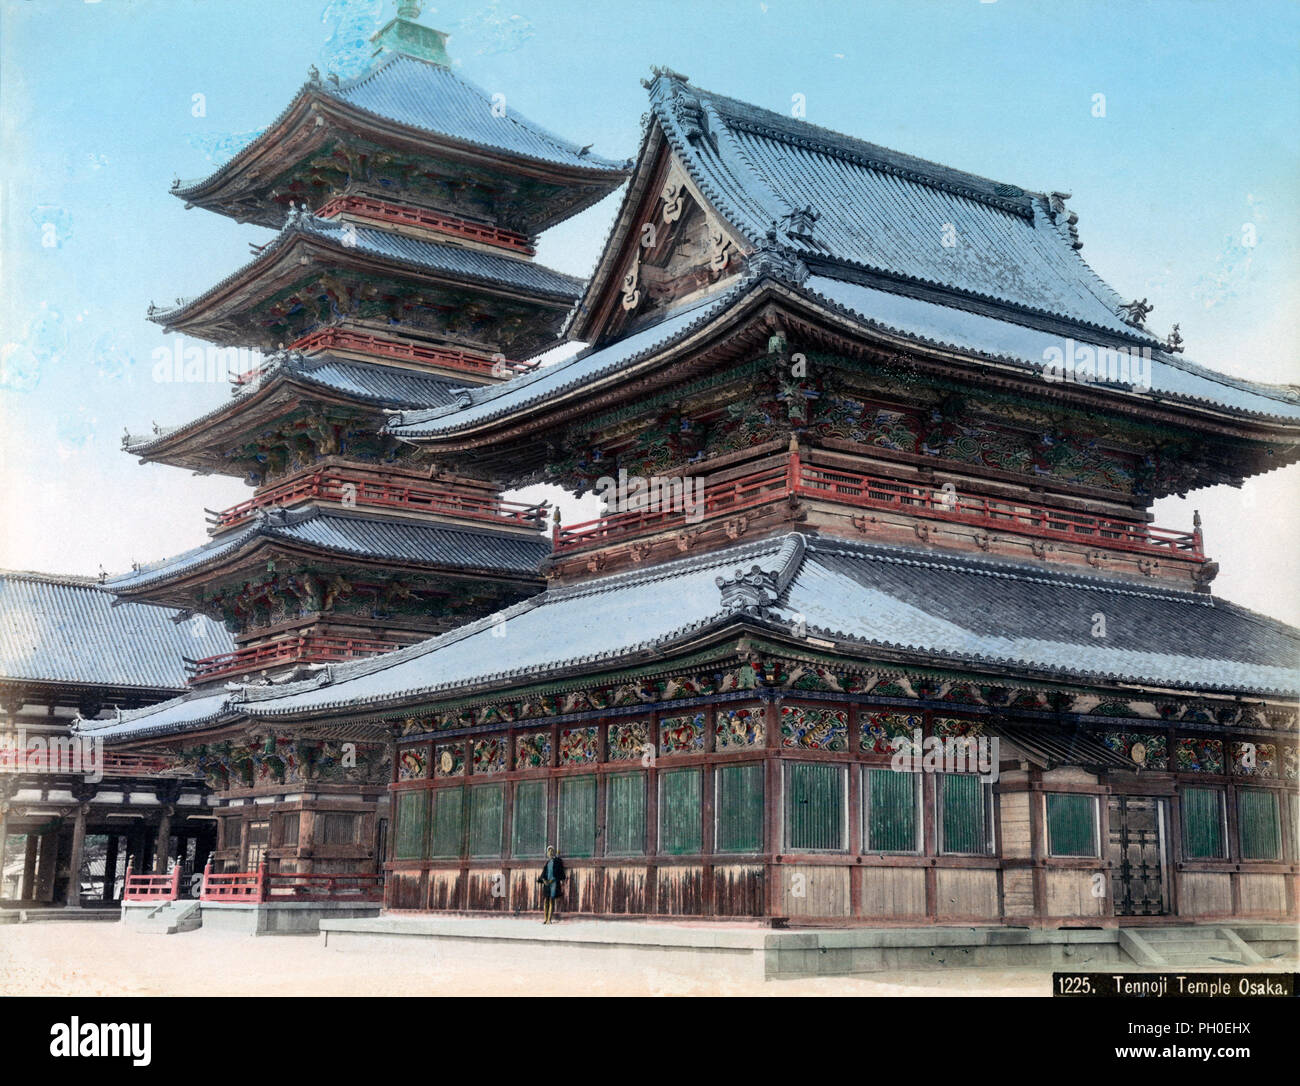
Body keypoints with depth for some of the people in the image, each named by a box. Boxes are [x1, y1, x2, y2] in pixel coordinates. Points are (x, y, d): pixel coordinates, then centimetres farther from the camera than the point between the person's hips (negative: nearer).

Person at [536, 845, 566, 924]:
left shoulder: (557, 861, 7)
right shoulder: (546, 862, 18)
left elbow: (561, 872, 2)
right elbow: (543, 873, 15)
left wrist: (562, 883, -6)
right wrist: (543, 879, -5)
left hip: (554, 881, -4)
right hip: (546, 882, 4)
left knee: (552, 900, -9)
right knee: (545, 900, -3)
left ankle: (549, 919, -12)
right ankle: (545, 918, -1)